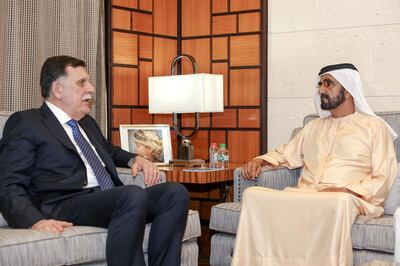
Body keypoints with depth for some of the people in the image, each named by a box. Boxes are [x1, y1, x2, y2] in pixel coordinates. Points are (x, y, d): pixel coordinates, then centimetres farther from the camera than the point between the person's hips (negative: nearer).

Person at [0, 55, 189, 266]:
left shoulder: (87, 122, 27)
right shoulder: (26, 123, 4)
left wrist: (135, 159, 20)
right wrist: (36, 221, -24)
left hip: (112, 200, 8)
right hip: (64, 207, -8)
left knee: (175, 192, -16)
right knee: (134, 194, -34)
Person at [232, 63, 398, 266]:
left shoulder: (374, 127, 11)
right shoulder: (314, 126, 28)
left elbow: (383, 179, 1)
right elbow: (286, 154, 32)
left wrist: (346, 190, -15)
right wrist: (261, 160, 9)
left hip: (347, 199, -4)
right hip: (304, 197, 4)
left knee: (339, 202, -42)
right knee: (253, 195, -24)